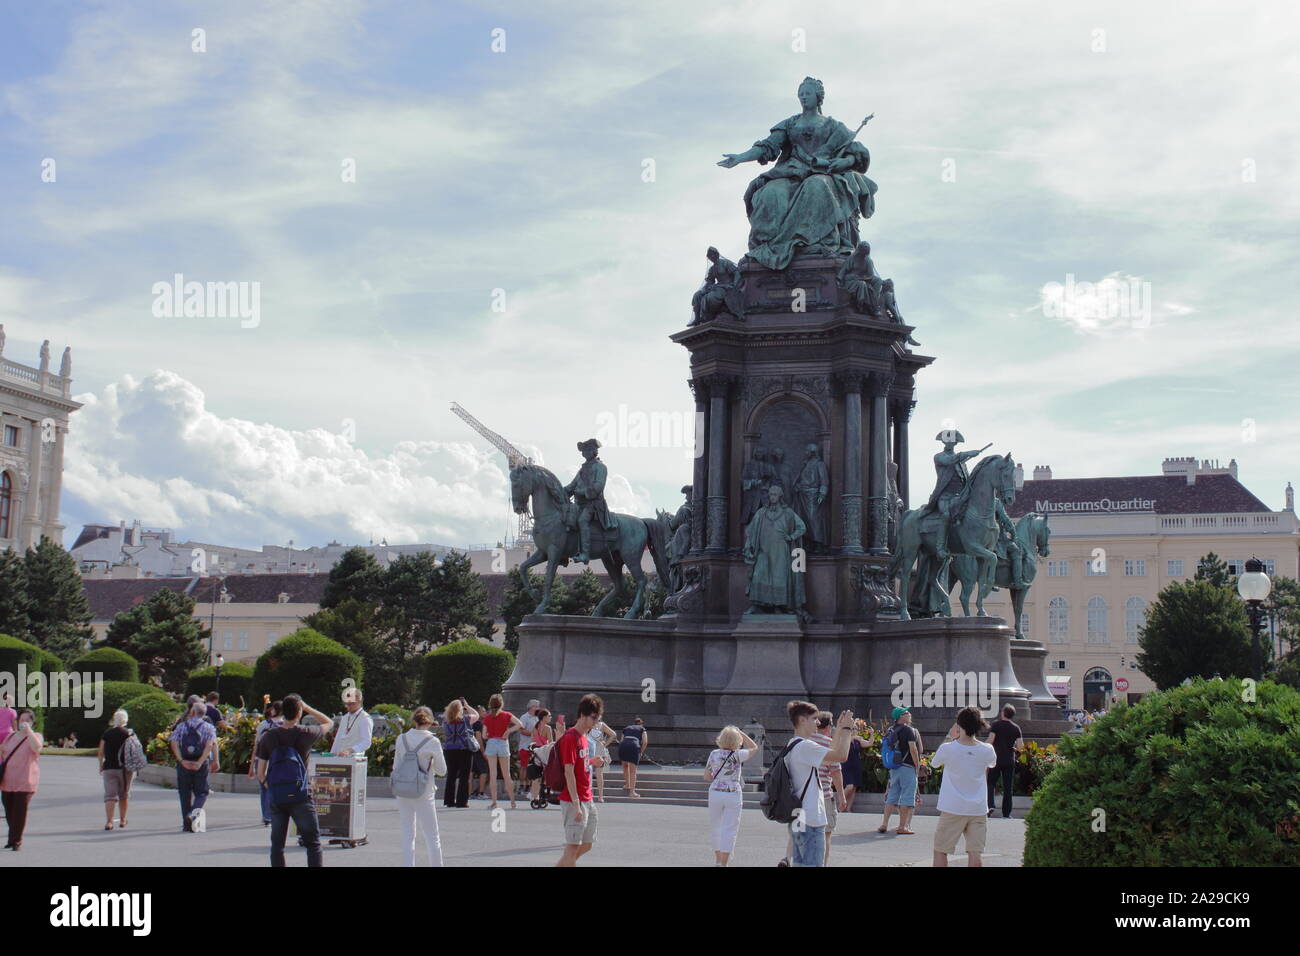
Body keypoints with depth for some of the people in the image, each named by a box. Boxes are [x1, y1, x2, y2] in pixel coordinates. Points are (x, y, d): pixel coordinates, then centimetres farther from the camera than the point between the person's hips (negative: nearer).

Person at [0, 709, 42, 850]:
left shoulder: (36, 736, 0)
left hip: (25, 782, -5)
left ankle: (16, 841, 1)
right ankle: (13, 839, 27)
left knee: (20, 812, -7)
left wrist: (28, 730, -25)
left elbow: (36, 747, -24)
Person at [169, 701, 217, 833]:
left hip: (184, 764, 1)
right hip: (201, 765, -1)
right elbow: (210, 745, -11)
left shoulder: (181, 726, 8)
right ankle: (194, 811, -22)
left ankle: (187, 824, 8)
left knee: (185, 793, 9)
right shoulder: (208, 727, 4)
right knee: (201, 792, 7)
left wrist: (182, 761, -10)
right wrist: (200, 762, -13)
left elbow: (174, 744, -5)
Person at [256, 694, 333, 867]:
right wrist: (308, 708, 13)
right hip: (300, 797, -3)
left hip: (276, 798, 3)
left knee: (277, 843, 10)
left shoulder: (268, 736, -1)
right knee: (313, 842, 5)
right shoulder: (305, 734, -10)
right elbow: (329, 723, 11)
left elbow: (260, 775, 2)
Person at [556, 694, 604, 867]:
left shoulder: (584, 738, 14)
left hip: (586, 800, 9)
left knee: (586, 845, 12)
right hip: (574, 802, -9)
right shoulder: (570, 738, -15)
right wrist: (576, 805, -22)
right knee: (573, 846, -5)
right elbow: (569, 773, -19)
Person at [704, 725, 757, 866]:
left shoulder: (714, 755, 0)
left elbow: (706, 776, 6)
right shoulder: (737, 755, -9)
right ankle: (723, 863, -3)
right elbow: (754, 747, 8)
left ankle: (718, 860, 27)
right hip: (733, 795, -3)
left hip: (715, 793, 3)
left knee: (715, 827, 17)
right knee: (729, 830, 1)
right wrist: (741, 733, 8)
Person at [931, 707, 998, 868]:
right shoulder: (987, 750, -5)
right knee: (974, 853, 3)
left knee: (940, 851, 8)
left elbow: (933, 762, 8)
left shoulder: (947, 748, -13)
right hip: (978, 810, 2)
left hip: (952, 809, -2)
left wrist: (949, 738, 11)